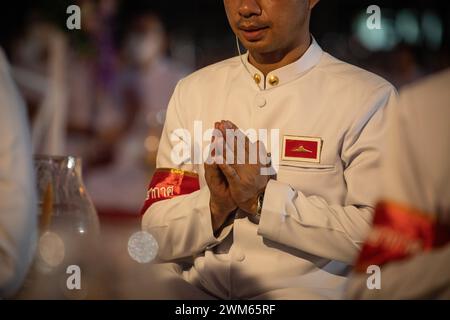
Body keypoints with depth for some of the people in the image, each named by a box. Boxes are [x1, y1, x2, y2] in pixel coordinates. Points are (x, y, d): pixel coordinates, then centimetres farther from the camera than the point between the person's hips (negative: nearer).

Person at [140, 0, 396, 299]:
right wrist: (215, 207, -13)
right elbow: (157, 238, 6)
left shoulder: (370, 98, -3)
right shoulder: (192, 91, 10)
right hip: (196, 286, 4)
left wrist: (264, 198, -15)